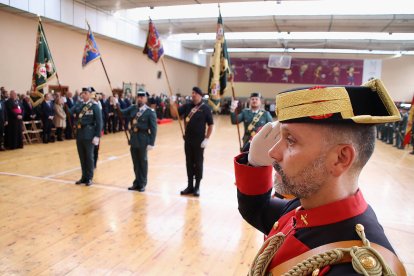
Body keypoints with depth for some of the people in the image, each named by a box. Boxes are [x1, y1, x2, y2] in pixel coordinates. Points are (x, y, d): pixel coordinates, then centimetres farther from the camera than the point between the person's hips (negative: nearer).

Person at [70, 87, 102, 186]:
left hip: (89, 135, -5)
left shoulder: (94, 106, -6)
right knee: (82, 157, 11)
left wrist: (97, 136, -14)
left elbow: (99, 122, -9)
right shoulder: (78, 104, 11)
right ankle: (84, 177, 22)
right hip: (79, 134, 5)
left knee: (89, 157, 3)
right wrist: (80, 103, -6)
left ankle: (89, 178, 14)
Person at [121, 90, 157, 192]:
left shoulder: (150, 112, -11)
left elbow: (153, 129, -12)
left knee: (143, 162, 8)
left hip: (143, 140, -5)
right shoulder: (133, 108, 5)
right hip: (133, 139, 5)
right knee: (135, 162, 14)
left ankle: (142, 184, 21)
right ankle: (137, 182, 27)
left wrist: (151, 143, -15)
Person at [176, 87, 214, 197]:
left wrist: (207, 139, -10)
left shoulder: (205, 108, -7)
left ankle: (197, 187, 17)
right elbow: (175, 114, 1)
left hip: (199, 140, -4)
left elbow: (210, 125, -5)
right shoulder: (187, 106, 5)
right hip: (188, 139, 4)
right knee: (189, 163, 11)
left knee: (198, 163, 5)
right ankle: (190, 186, 23)